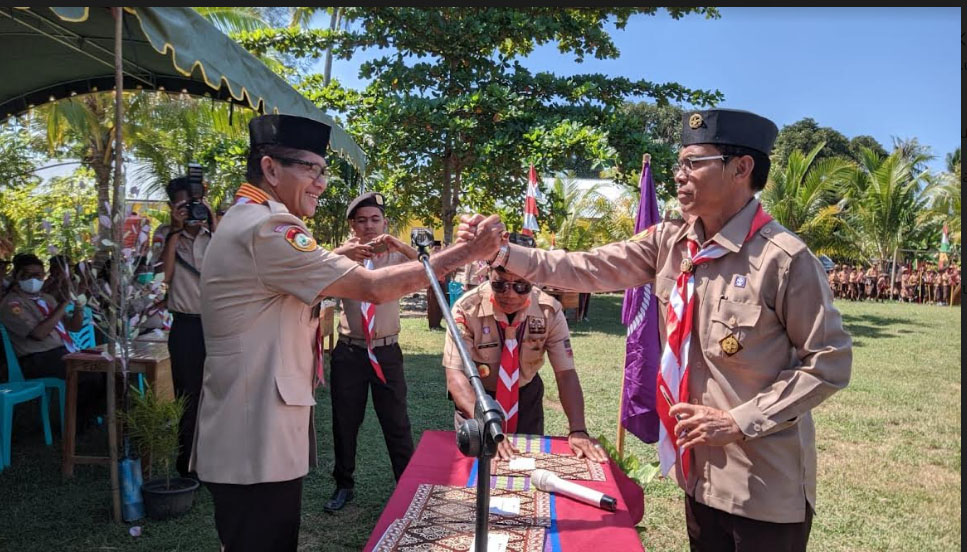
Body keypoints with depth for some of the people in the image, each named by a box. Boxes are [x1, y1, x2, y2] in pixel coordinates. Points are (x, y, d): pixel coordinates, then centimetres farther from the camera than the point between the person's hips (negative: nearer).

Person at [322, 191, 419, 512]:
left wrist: (400, 245, -33)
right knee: (345, 422, 12)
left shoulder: (396, 255, 0)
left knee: (396, 423, 6)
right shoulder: (343, 256, 1)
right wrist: (341, 253, -38)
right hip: (349, 351, 1)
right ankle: (343, 486, 30)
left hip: (386, 351, -1)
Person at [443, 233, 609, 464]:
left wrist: (578, 430, -36)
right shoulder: (467, 310, -28)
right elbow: (455, 374, -34)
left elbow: (566, 373, -22)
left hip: (526, 394, 2)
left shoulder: (549, 312, -22)